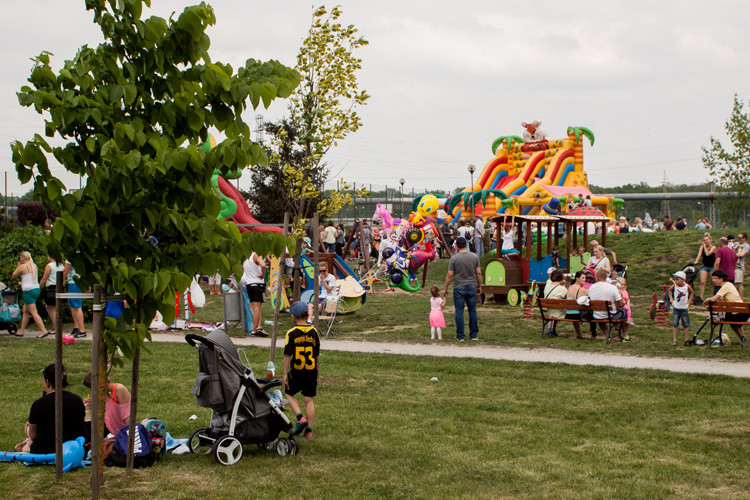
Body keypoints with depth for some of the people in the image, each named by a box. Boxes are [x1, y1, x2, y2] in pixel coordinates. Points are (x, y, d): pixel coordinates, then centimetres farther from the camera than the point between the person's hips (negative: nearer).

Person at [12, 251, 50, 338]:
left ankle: (44, 331, -17)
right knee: (25, 311, 17)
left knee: (34, 313, -10)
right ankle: (21, 331, 22)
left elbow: (14, 275, 3)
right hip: (37, 289, 9)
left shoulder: (22, 267, -10)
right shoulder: (34, 266, 12)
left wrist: (18, 266, 11)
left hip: (28, 291, -9)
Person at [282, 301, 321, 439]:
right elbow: (317, 354, 10)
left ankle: (300, 418, -4)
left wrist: (285, 373, -3)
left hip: (296, 371, -3)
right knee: (309, 399, 8)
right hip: (311, 371, 3)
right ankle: (309, 430, 8)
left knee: (290, 394, 16)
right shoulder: (314, 332, 3)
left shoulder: (291, 333, -9)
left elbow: (287, 355, -9)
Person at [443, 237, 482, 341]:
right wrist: (479, 286, 14)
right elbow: (479, 273, 3)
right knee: (472, 311, 9)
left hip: (459, 287, -3)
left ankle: (460, 336, 3)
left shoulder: (454, 258, -8)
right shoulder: (474, 257, 1)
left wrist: (445, 288, 2)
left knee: (459, 312, 2)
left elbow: (449, 275, -7)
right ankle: (474, 335, 13)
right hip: (472, 287, 3)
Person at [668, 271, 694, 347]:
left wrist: (689, 301, 3)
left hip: (684, 308, 0)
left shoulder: (687, 286, -12)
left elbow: (692, 292, 9)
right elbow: (670, 290, 13)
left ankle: (686, 339, 21)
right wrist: (671, 299, 4)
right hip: (676, 308, 0)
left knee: (686, 325, 8)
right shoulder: (674, 286, -10)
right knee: (675, 325, -3)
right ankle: (674, 340, 2)